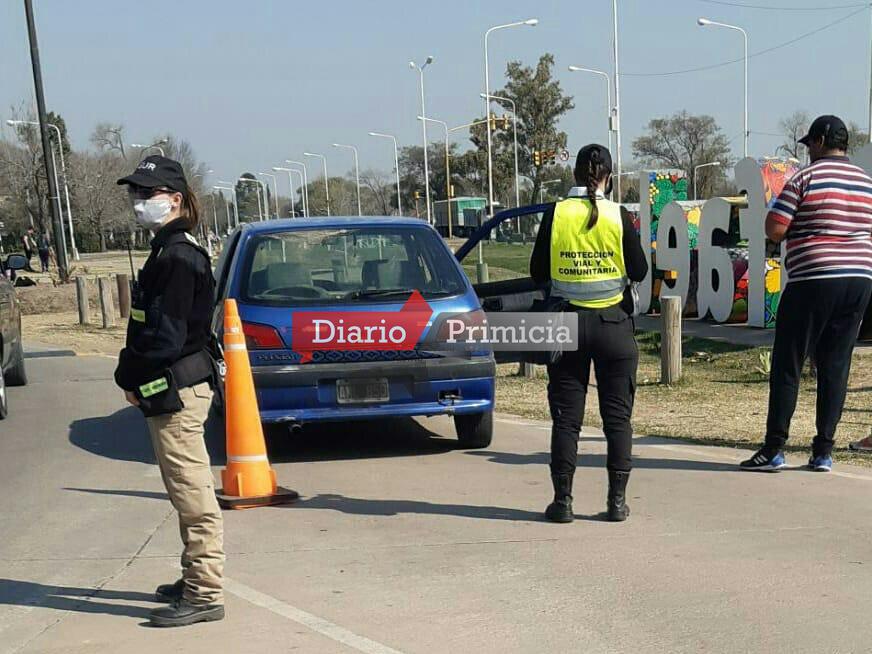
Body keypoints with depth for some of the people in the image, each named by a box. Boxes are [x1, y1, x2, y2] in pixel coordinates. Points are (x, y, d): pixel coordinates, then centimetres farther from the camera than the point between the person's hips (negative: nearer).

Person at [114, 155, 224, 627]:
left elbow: (165, 335, -21)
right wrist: (134, 375, 9)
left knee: (193, 497, -4)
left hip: (176, 391, -10)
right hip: (174, 389, 10)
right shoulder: (172, 251, 15)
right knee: (188, 494, 18)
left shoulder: (177, 256, -16)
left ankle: (204, 596, 3)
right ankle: (197, 580, 30)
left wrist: (130, 376, -7)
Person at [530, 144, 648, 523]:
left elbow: (538, 273, -1)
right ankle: (617, 500, 11)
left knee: (566, 416, 7)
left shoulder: (555, 215, -5)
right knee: (617, 415, 9)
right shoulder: (619, 217, -6)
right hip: (613, 323, 0)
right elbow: (639, 271, -2)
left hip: (567, 321, 1)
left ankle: (562, 501, 8)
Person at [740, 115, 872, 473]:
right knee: (835, 366, 9)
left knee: (787, 366, 1)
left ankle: (773, 449, 3)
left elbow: (774, 230, -10)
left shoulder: (805, 178, -7)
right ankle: (824, 451, 10)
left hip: (814, 281, -6)